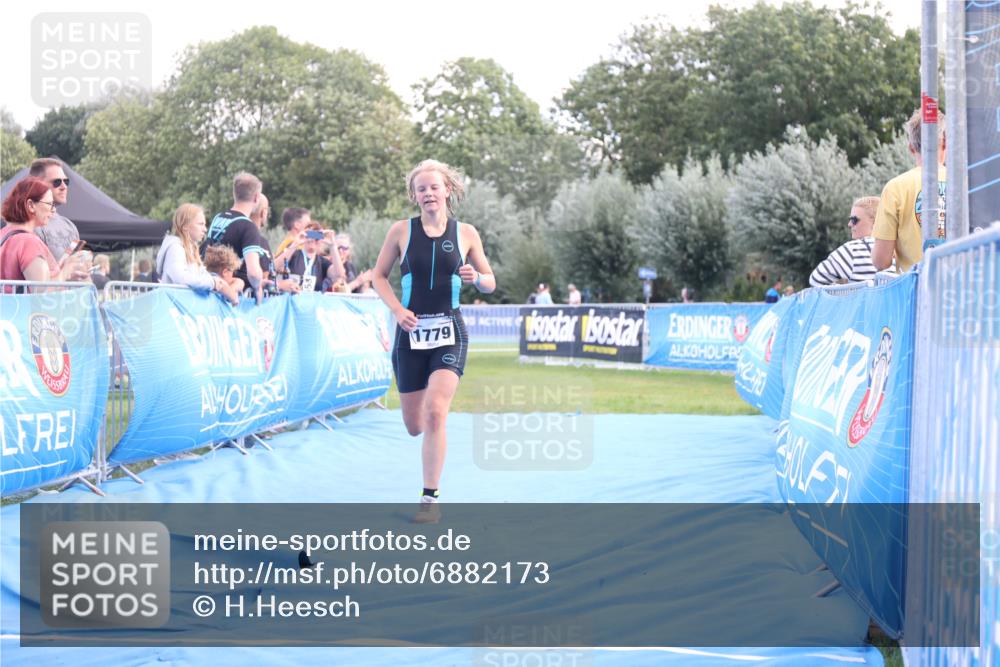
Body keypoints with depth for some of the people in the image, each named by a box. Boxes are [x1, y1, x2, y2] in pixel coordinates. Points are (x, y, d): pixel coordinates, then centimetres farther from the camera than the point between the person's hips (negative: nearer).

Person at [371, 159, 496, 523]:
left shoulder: (466, 233, 1)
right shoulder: (401, 230, 0)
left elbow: (490, 283, 10)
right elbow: (379, 276, 8)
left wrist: (476, 278, -13)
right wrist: (397, 309, -8)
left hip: (449, 332, -1)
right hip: (411, 333, 1)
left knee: (435, 413, -19)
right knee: (414, 426, 6)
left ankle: (430, 499, -10)